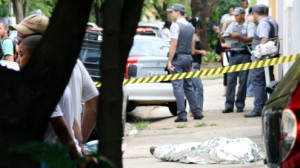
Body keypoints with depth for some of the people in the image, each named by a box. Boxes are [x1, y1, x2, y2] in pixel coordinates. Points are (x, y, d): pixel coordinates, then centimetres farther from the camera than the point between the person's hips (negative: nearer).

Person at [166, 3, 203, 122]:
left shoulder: (176, 25, -11)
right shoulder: (190, 27, 13)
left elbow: (174, 45, -16)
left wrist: (169, 61, -15)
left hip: (178, 58, -7)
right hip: (188, 58, 7)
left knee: (178, 87, -6)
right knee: (188, 86, 15)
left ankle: (182, 114, -10)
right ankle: (197, 112, 13)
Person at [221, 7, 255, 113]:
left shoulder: (250, 25, 3)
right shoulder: (232, 26, 15)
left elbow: (250, 39, -7)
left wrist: (238, 36, -16)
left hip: (244, 54, -3)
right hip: (233, 54, 3)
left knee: (243, 80, -1)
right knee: (230, 80, -2)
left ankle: (240, 105, 5)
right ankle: (229, 105, -1)